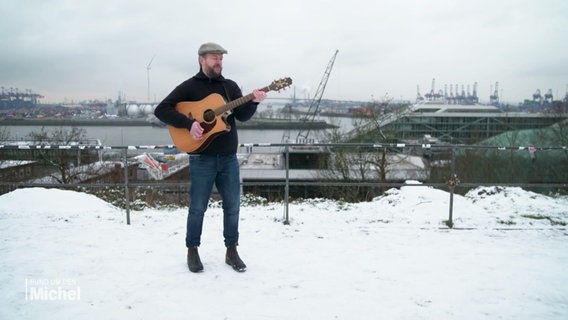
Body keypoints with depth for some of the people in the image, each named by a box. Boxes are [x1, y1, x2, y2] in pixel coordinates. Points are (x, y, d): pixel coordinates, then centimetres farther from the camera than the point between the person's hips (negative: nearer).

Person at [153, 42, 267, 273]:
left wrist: (254, 102, -19)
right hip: (202, 158, -4)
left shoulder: (230, 86, 11)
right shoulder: (189, 86, -2)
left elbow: (242, 116, 1)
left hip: (228, 157, 4)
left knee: (233, 206, 8)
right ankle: (192, 251, 23)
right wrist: (188, 124, -20)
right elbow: (161, 110, -7)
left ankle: (231, 251, 23)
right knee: (197, 207, 5)